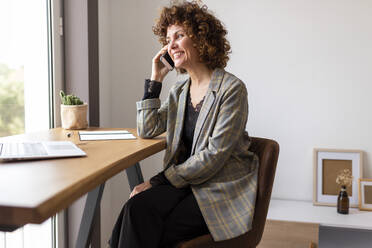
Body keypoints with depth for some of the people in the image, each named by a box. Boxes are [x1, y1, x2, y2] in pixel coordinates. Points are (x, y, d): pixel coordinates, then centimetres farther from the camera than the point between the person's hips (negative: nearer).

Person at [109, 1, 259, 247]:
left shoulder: (232, 89, -11)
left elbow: (214, 155, -16)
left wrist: (159, 180, -15)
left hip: (222, 190, -5)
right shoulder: (180, 91, 13)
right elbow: (147, 130, 8)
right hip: (185, 182, 6)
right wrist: (155, 80, 4)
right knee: (137, 207, -25)